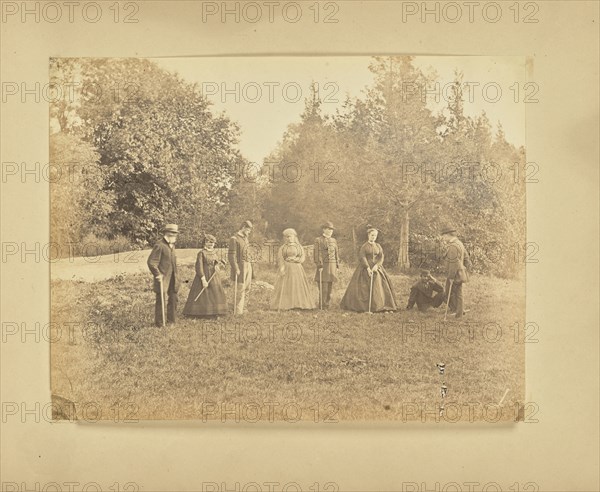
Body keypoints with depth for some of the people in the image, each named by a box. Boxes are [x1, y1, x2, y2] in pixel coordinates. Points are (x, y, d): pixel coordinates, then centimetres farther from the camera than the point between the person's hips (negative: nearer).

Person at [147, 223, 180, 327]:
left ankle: (171, 321, 27)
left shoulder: (171, 246, 13)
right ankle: (159, 324, 7)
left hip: (172, 279, 9)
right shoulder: (159, 246, -16)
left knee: (173, 300, 15)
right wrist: (158, 275, -18)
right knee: (162, 301, -2)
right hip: (162, 279, -9)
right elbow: (151, 262, -18)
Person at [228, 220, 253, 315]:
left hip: (248, 266, 8)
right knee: (240, 290, -6)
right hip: (240, 267, -8)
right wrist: (236, 269, -21)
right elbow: (231, 255, -16)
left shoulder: (245, 239, 16)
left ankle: (242, 307, 24)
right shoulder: (234, 239, -11)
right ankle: (238, 311, -1)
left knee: (247, 289, 12)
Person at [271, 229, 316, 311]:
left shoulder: (299, 246, 12)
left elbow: (303, 257, 5)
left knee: (298, 285, -2)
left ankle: (299, 304, -1)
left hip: (297, 268, 2)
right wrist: (281, 268, -17)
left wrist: (295, 259, -12)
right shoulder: (283, 247, 6)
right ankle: (283, 304, -8)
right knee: (285, 285, -7)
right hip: (286, 268, -2)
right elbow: (279, 258, -4)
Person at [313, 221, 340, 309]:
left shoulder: (334, 240, 15)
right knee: (323, 288, -8)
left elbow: (336, 253, 17)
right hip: (323, 266, -5)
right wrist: (319, 266, -15)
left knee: (330, 287, 5)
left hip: (332, 266, 5)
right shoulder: (318, 240, -1)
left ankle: (327, 305, 11)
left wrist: (337, 266, 10)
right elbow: (317, 253, -7)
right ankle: (322, 307, -4)